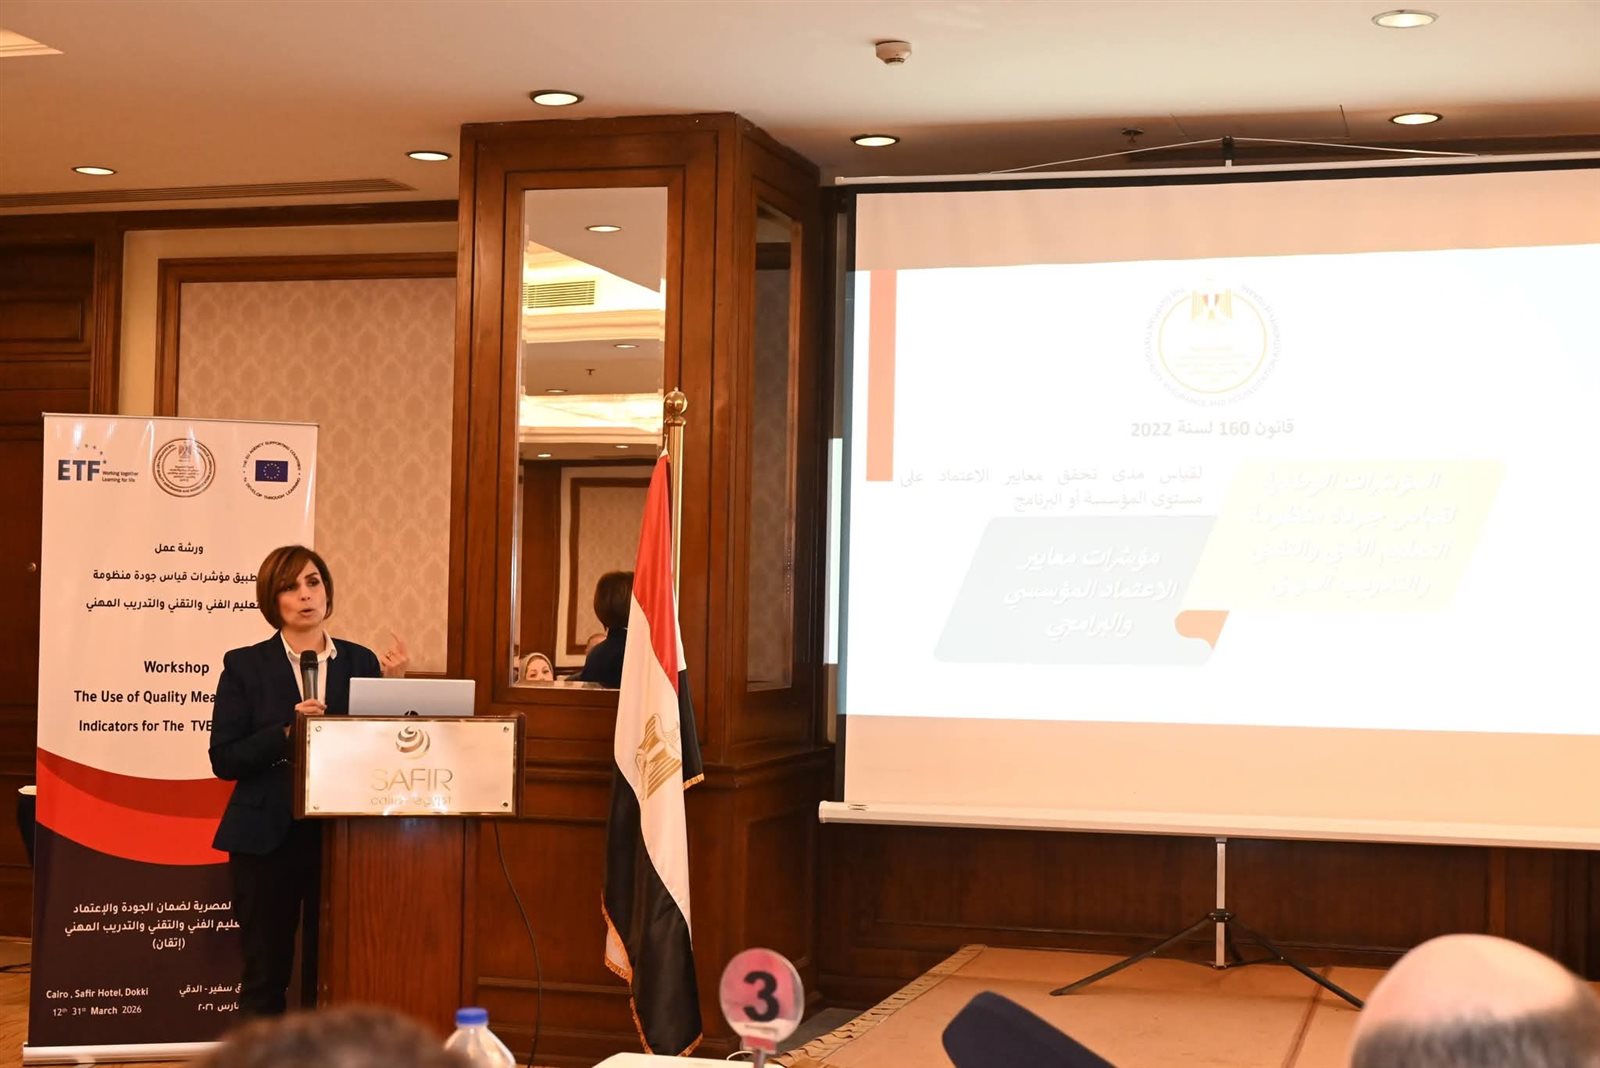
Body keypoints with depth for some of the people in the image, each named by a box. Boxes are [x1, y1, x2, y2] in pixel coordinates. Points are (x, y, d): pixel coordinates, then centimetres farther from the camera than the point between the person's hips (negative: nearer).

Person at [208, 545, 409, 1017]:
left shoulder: (361, 662, 7)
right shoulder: (245, 665, 1)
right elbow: (224, 759, -4)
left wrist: (393, 687, -9)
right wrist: (286, 733, -17)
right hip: (267, 837, -2)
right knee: (265, 975, 5)